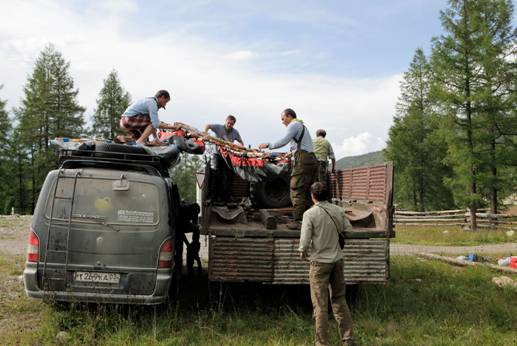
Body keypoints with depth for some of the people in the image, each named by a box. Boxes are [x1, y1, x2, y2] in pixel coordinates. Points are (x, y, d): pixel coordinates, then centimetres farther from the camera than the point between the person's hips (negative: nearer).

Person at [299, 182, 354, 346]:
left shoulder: (310, 214, -14)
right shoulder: (339, 211, -1)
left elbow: (305, 241, -16)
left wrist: (302, 252, 4)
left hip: (320, 262, -4)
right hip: (337, 260, 4)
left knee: (320, 305, 5)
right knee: (339, 300, 16)